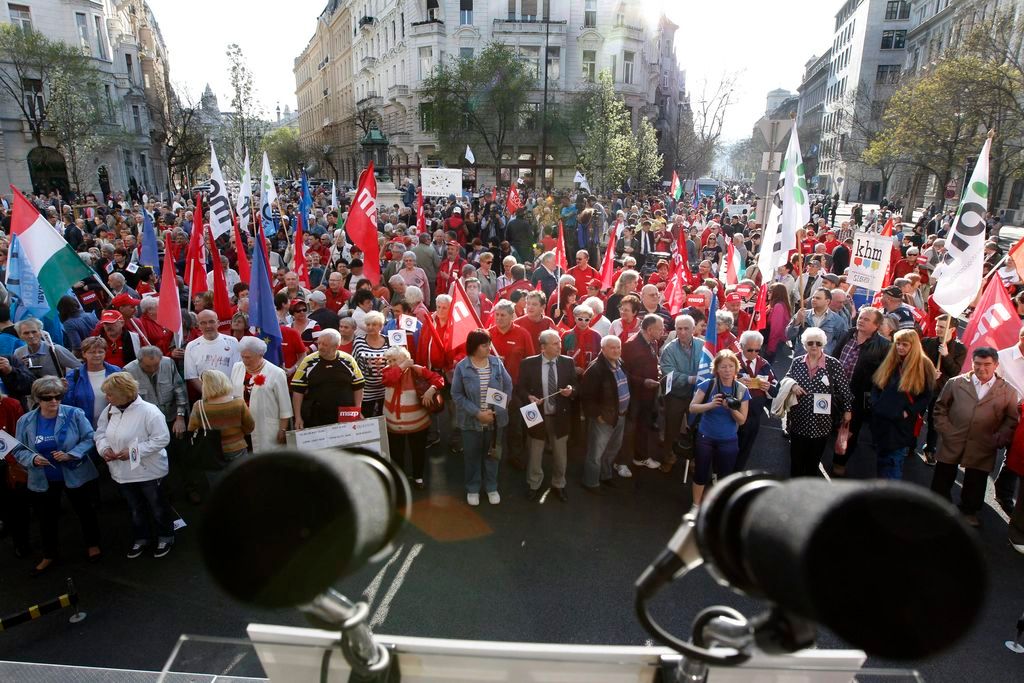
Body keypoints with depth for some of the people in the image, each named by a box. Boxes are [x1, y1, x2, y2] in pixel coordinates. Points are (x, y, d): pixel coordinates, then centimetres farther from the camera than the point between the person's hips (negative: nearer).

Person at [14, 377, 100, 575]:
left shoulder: (74, 414, -14)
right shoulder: (25, 421, -6)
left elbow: (89, 438, -12)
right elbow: (18, 450, 0)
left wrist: (70, 455, -25)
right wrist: (33, 459, -20)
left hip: (76, 476, -2)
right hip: (42, 481, 2)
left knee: (85, 512, 16)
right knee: (47, 519, 18)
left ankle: (93, 544, 39)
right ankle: (50, 555, 39)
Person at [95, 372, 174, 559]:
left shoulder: (148, 411, -24)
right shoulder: (109, 410, -2)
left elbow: (162, 438, -23)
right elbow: (100, 433, 10)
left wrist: (133, 451, -26)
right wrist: (104, 448, -11)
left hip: (149, 472, -6)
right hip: (123, 472, 6)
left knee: (157, 508, 14)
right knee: (135, 509, 24)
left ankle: (165, 538, 35)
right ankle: (141, 538, 44)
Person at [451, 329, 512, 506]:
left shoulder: (497, 363, -7)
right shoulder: (462, 367, -12)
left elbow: (508, 386, 0)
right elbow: (457, 394, -10)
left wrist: (497, 410, -11)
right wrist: (477, 413, -18)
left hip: (494, 418, 2)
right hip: (472, 420, -2)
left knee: (492, 453, 17)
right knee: (472, 455, 14)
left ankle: (492, 488, 36)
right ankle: (472, 489, 33)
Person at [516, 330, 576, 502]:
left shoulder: (568, 362, -4)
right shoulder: (529, 363, -9)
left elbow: (576, 386, 3)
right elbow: (519, 387, -3)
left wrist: (571, 390, -20)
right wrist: (528, 397, -22)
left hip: (560, 416, 2)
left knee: (560, 454, 16)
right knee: (535, 454, 14)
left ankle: (559, 485, 37)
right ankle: (534, 485, 35)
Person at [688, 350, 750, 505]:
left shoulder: (742, 390, -7)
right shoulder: (707, 385, -12)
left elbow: (742, 420, -6)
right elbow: (692, 408, -15)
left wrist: (732, 408, -26)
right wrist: (711, 405, -31)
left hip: (729, 441, 1)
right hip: (705, 438, -1)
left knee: (725, 477, 16)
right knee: (701, 474, 12)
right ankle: (696, 506, 32)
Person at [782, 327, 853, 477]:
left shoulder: (833, 364, -8)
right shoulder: (797, 362, 0)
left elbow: (844, 389, -2)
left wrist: (847, 410, 0)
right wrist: (792, 385, -9)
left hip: (820, 422, -2)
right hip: (798, 420, 2)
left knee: (813, 461, 12)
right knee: (796, 459, 10)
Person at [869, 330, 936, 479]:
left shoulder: (923, 366, -4)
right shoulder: (889, 362, 9)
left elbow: (926, 397, -5)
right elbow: (876, 385, 15)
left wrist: (908, 413, -13)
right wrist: (875, 405, 2)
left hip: (902, 424, -5)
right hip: (881, 420, 5)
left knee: (895, 462, 0)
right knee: (882, 459, 15)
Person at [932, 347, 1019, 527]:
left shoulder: (1008, 391, 1)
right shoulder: (956, 383, 0)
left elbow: (1012, 420, 4)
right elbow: (940, 407, 7)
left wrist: (1000, 438, -7)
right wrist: (944, 430, -2)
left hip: (982, 450, 0)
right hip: (951, 444, 0)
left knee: (975, 484, 12)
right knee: (942, 480, 10)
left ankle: (969, 512, 34)